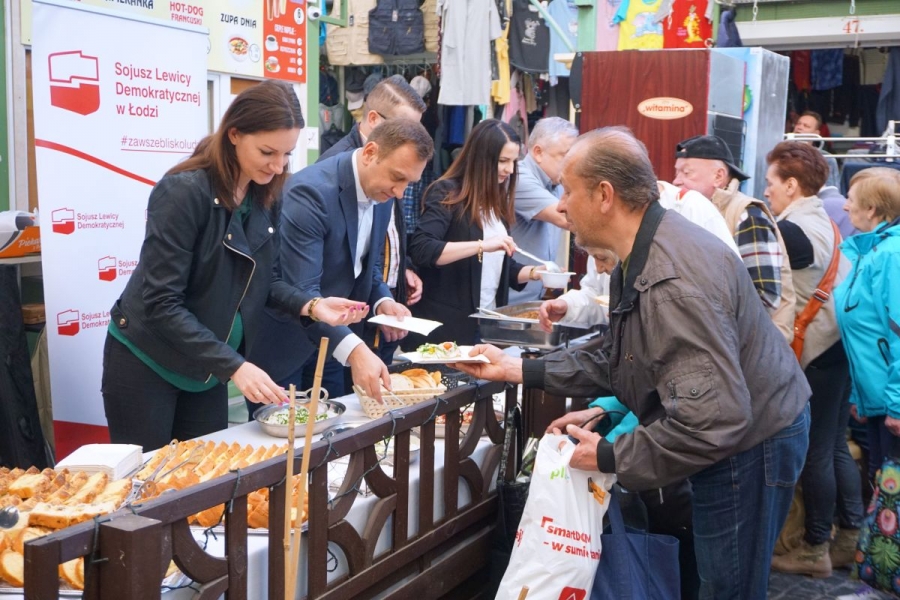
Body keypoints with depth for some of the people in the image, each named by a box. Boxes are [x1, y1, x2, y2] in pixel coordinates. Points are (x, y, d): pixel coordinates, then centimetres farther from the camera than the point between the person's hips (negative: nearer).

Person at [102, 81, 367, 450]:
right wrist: (233, 366, -30)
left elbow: (263, 280, 7)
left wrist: (310, 306, -13)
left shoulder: (265, 196, -3)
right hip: (146, 364, -6)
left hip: (206, 367, 6)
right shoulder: (184, 192, -24)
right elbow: (161, 303, -26)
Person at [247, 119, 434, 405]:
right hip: (282, 342, -8)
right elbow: (301, 292, -34)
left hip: (331, 342, 8)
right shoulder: (312, 190, -27)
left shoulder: (381, 193, -1)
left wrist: (382, 301, -7)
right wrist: (354, 349, -46)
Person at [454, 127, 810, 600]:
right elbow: (615, 357, 10)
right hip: (729, 433, 10)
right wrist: (518, 370, 5)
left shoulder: (674, 282, -32)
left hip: (749, 448, -10)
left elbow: (714, 419, -36)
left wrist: (612, 458, -24)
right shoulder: (642, 257, 3)